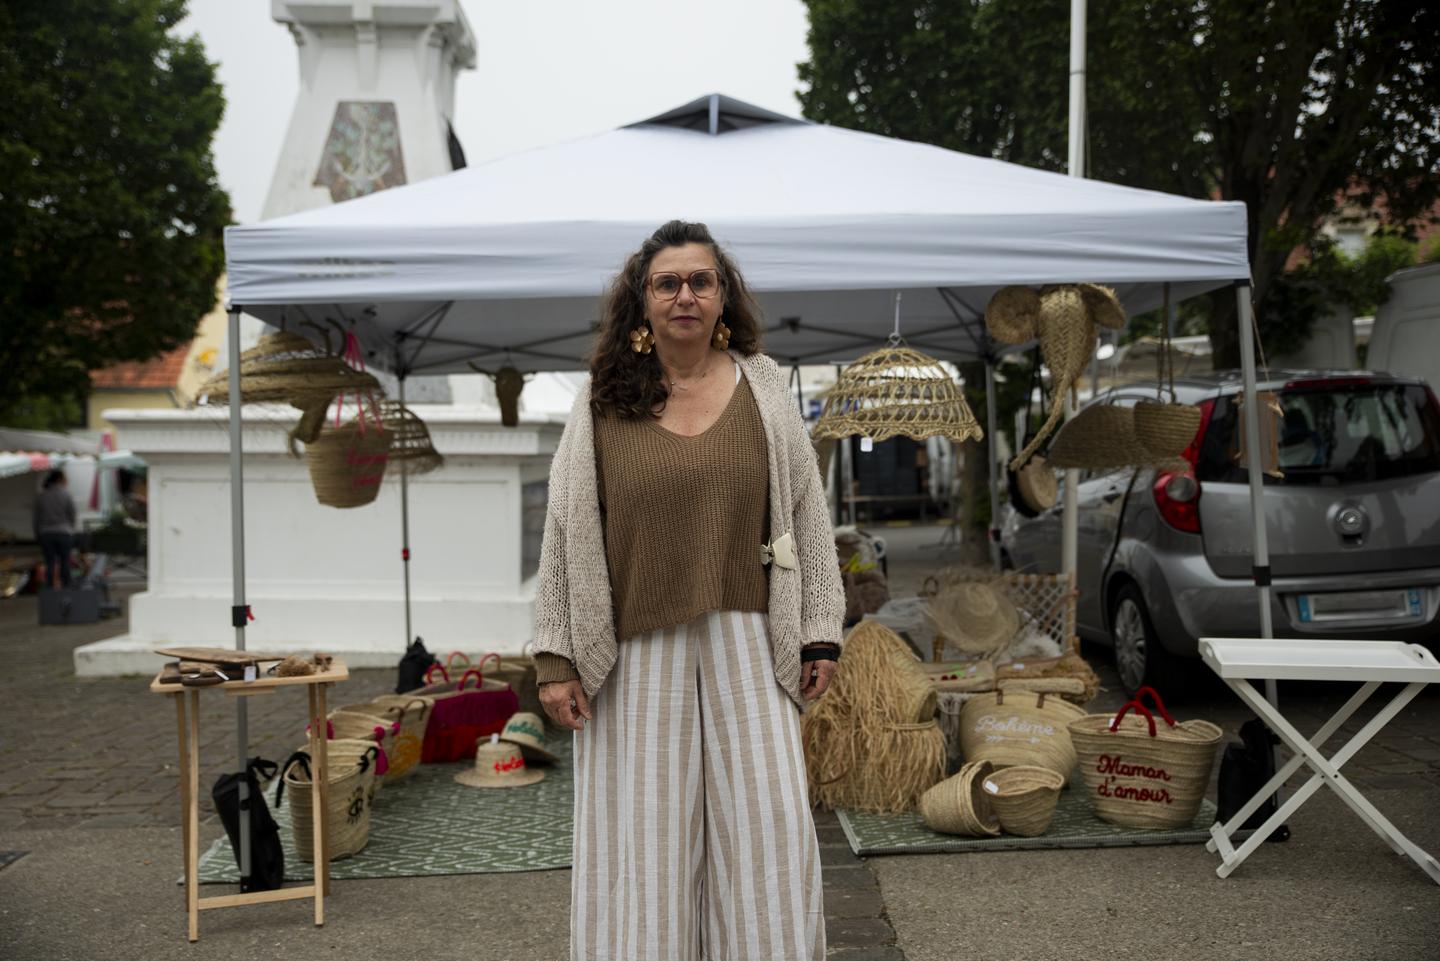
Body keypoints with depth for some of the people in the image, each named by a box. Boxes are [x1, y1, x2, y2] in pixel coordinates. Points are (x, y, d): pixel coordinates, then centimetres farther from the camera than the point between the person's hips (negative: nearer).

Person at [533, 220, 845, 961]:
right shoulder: (601, 404, 3)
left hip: (747, 649, 1)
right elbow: (564, 536, 3)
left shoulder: (762, 387, 6)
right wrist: (555, 660, -1)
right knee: (644, 837, 7)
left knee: (768, 829, 3)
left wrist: (819, 634, 3)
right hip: (635, 658, 0)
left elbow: (807, 515, 7)